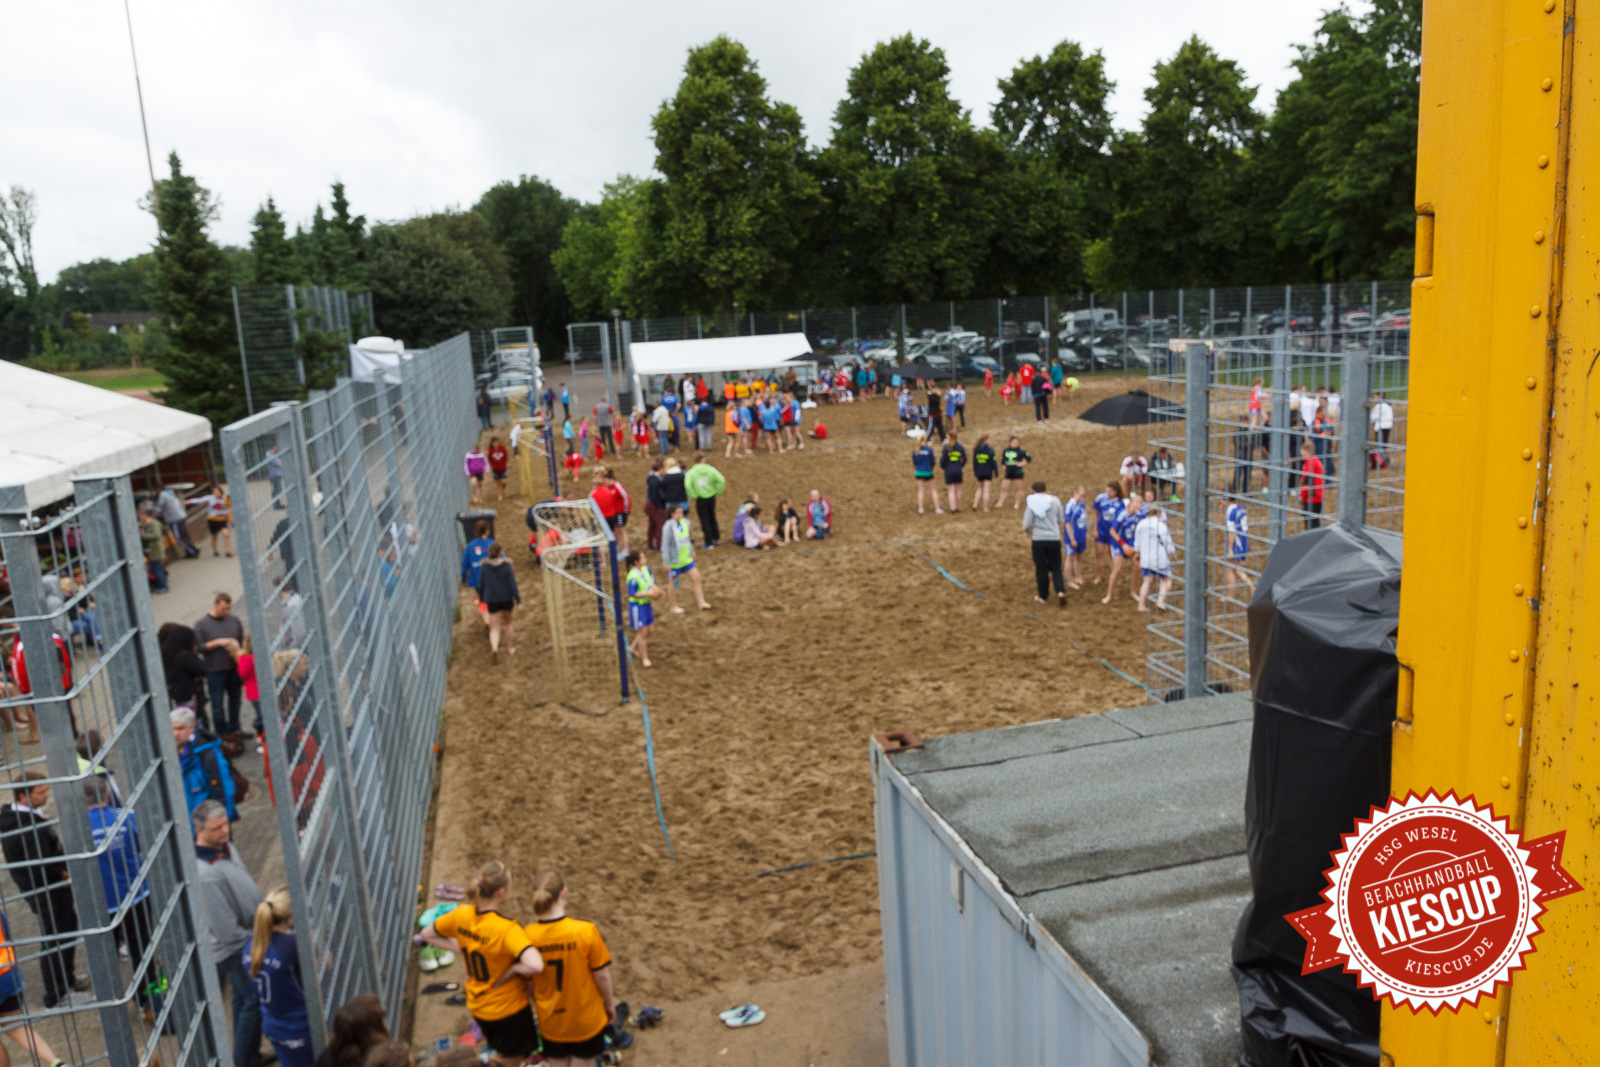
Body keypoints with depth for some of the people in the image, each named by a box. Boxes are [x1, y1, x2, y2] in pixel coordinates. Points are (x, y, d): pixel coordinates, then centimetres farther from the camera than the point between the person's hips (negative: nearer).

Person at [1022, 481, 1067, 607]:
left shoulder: (1032, 503, -7)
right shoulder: (1055, 500, 0)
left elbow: (1027, 524, -7)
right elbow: (1060, 520, 11)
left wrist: (1027, 530, 16)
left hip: (1038, 539, -1)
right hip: (1054, 538, 2)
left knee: (1041, 568, 10)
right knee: (1056, 568, 11)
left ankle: (1043, 597, 18)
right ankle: (1060, 591, -9)